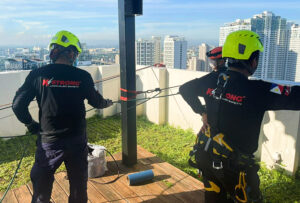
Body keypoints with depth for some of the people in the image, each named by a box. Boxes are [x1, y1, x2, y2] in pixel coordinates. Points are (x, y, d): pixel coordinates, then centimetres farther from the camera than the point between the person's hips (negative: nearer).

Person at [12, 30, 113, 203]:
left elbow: (18, 105, -8)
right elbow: (96, 101, 5)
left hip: (48, 142, 0)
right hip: (77, 142, 1)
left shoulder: (38, 75, -10)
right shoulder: (83, 76, -9)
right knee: (79, 186, 21)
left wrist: (32, 125, 8)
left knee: (41, 188, 20)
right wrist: (107, 103, 26)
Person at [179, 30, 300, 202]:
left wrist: (200, 109, 16)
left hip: (205, 156, 6)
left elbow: (184, 89, 11)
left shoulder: (212, 81, -5)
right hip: (234, 165, -6)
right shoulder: (258, 91, -24)